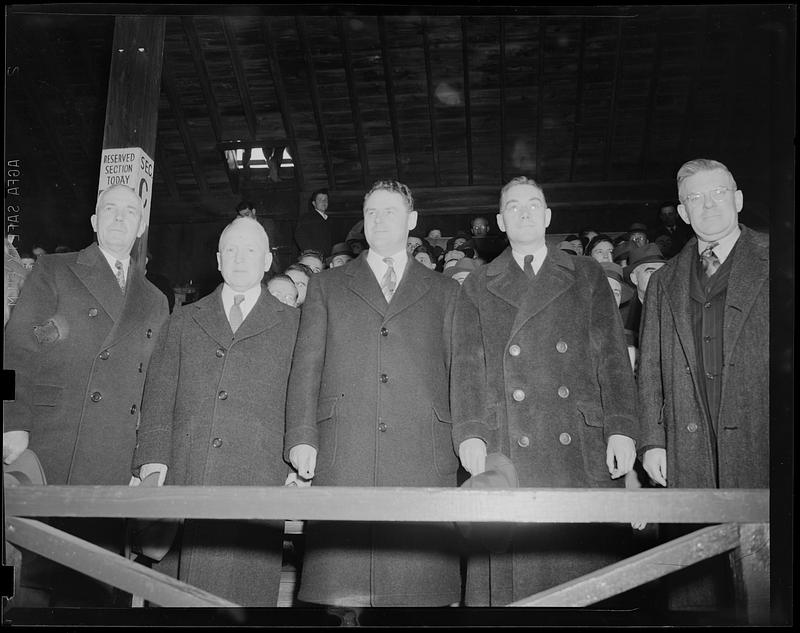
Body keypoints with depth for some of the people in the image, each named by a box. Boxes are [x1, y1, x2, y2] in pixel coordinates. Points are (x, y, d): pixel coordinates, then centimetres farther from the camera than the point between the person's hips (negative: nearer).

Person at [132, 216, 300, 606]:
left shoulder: (293, 326, 12)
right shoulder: (183, 322, 17)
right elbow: (159, 395, 12)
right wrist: (153, 458, 0)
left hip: (258, 486, -1)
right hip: (184, 480, 2)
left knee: (247, 590, -4)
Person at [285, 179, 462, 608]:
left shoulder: (443, 291, 20)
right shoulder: (326, 287, 21)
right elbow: (305, 368, 12)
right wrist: (301, 439, -1)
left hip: (423, 459, 0)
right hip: (342, 456, 0)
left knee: (420, 586, -5)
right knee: (340, 590, -7)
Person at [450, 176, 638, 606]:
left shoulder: (587, 276, 17)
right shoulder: (477, 287, 17)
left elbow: (612, 356, 9)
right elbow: (466, 365, 8)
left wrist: (622, 429, -2)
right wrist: (469, 435, -5)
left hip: (581, 449, 0)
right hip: (507, 453, 0)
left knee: (583, 562, -3)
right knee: (511, 570, -4)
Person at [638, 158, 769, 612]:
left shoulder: (770, 264, 4)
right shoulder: (665, 284, 16)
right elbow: (651, 369, 15)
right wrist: (652, 441, 6)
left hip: (760, 454, -3)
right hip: (690, 463, 3)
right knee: (694, 585, 4)